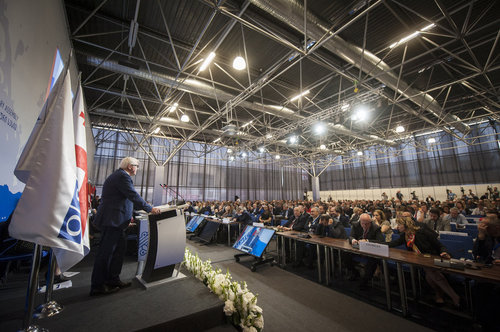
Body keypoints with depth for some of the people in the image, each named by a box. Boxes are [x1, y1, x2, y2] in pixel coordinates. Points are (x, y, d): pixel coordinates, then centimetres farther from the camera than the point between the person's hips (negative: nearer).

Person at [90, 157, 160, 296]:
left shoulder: (118, 175, 19)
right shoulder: (123, 176, -15)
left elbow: (127, 199, 22)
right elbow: (134, 196, -21)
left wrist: (145, 208, 21)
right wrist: (150, 209, -13)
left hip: (113, 220, 11)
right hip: (112, 220, -11)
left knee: (120, 247, 15)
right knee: (106, 252, -1)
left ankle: (113, 279, 25)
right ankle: (97, 286, 12)